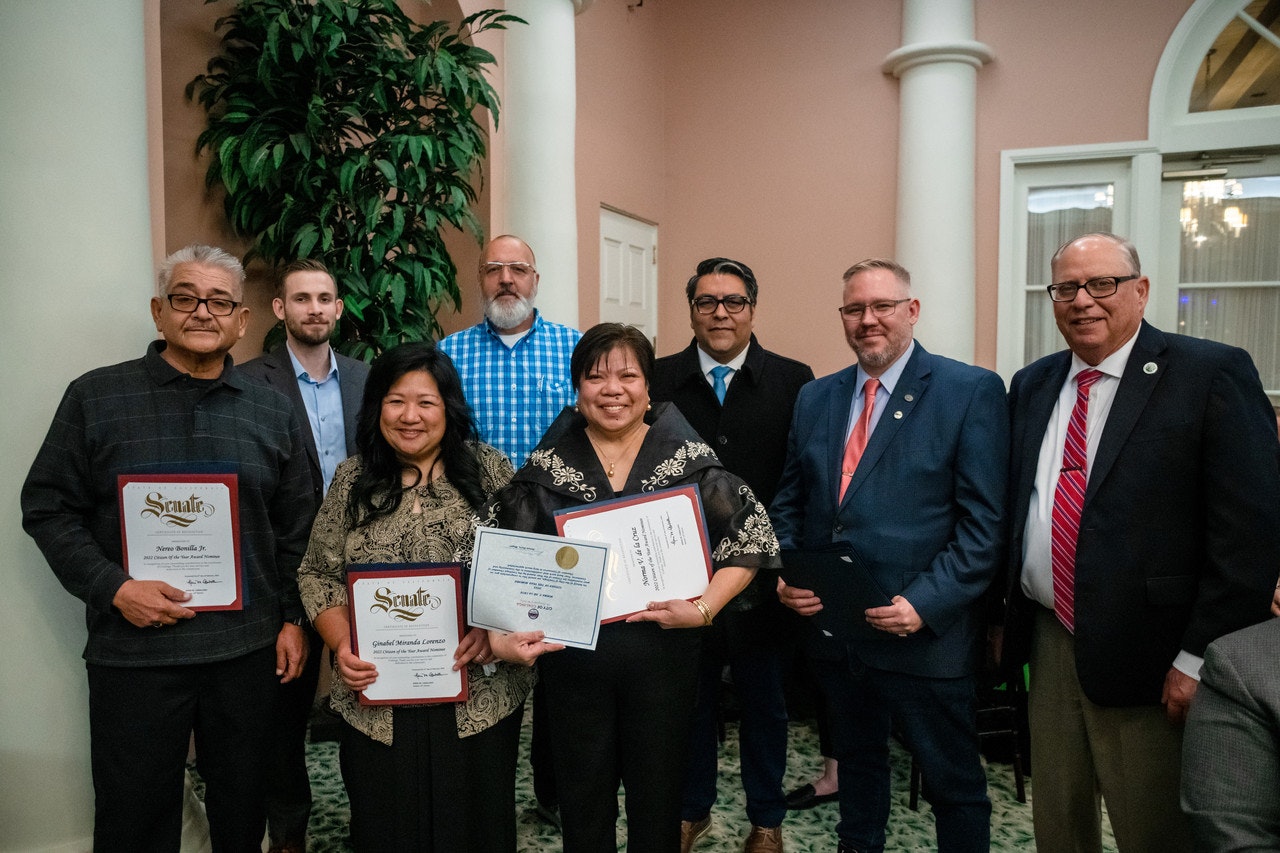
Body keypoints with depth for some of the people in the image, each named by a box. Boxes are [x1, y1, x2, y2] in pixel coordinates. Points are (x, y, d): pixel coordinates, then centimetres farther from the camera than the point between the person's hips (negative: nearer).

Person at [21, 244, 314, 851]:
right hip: (134, 652, -2)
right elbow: (47, 508, -1)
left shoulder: (273, 412, 6)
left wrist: (293, 619, 5)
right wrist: (114, 588, -13)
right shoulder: (96, 397, -1)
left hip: (249, 650, 2)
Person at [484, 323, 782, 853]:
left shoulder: (688, 459, -3)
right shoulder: (547, 466, -1)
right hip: (572, 656, 1)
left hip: (663, 654, 0)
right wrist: (498, 634, -16)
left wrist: (704, 608, -13)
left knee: (658, 798, 16)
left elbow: (751, 537, -3)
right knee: (583, 802, 18)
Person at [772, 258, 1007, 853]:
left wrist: (926, 603, -20)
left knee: (953, 782, 12)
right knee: (856, 760, 24)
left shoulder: (972, 391, -8)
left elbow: (984, 522, -12)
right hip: (831, 626, 5)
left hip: (926, 634, -4)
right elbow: (789, 502, 12)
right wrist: (786, 574, -4)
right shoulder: (815, 398, 9)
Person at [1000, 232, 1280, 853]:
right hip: (1048, 643, 5)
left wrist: (1199, 658, -16)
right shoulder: (1031, 385, 9)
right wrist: (1005, 611, 10)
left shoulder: (1212, 375, -9)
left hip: (1147, 661, -5)